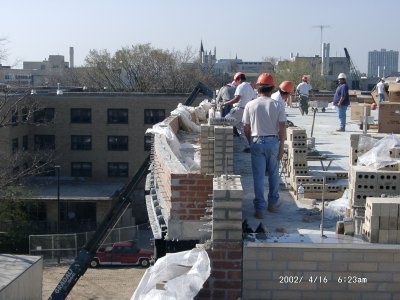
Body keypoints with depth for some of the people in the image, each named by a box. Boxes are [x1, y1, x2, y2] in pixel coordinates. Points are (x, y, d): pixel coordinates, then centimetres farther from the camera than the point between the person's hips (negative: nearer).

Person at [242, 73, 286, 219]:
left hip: (256, 142, 0)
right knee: (273, 174, 17)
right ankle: (273, 203, 27)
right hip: (273, 141, 0)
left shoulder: (250, 105, -4)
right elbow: (282, 128, -7)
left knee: (258, 176, 4)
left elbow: (246, 128, 1)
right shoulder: (278, 105, -5)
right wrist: (281, 147, 1)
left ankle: (259, 209, 5)